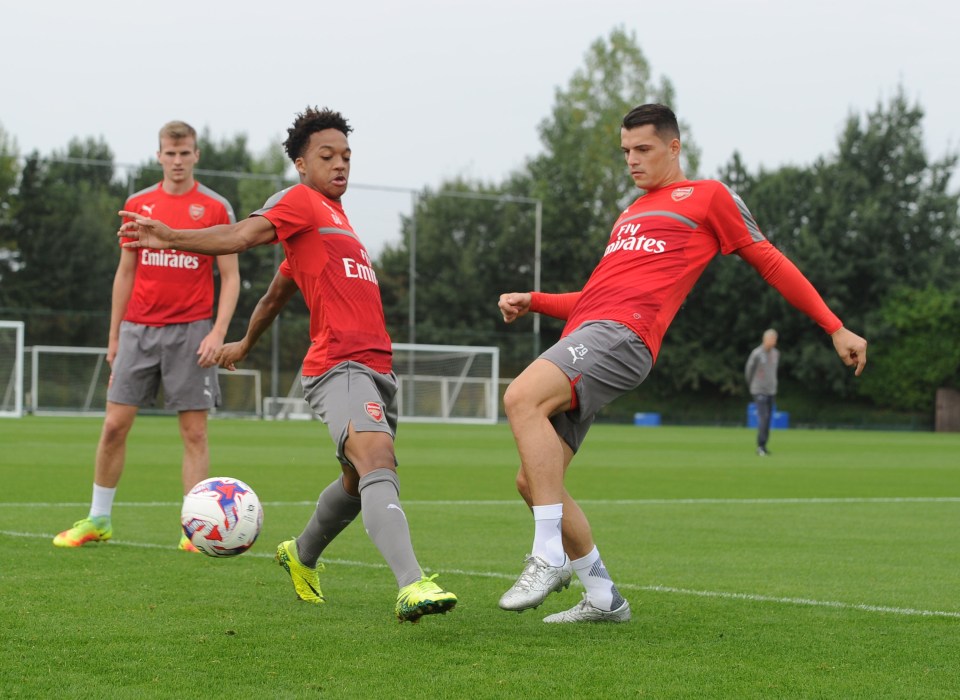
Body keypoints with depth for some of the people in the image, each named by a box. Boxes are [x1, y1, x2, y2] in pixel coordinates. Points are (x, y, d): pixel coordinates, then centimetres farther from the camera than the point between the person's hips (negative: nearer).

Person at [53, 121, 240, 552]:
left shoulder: (216, 208, 1)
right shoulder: (137, 204, 10)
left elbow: (230, 277, 1)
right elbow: (125, 272, 15)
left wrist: (218, 333, -11)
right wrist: (114, 336, 13)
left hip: (190, 331, -2)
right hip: (138, 329, 3)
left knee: (194, 432, -2)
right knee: (114, 425, 2)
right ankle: (97, 520, 15)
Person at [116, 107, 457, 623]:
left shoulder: (332, 217, 26)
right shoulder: (300, 201, 2)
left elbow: (277, 291, 36)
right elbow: (245, 234, -16)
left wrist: (245, 344, 45)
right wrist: (173, 239, -32)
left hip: (376, 367, 10)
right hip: (339, 366, -10)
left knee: (360, 481, 20)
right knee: (377, 463, -27)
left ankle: (302, 555, 44)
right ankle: (412, 586, -43)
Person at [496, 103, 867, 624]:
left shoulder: (707, 196, 13)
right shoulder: (630, 216, 34)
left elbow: (770, 263, 14)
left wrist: (836, 329, 11)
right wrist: (532, 302, 24)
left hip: (623, 333, -8)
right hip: (585, 332, 8)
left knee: (522, 398, -33)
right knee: (533, 481, 1)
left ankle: (549, 558, -32)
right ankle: (602, 597, 14)